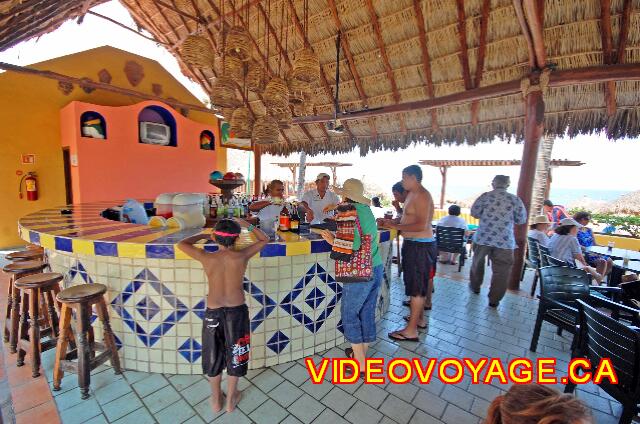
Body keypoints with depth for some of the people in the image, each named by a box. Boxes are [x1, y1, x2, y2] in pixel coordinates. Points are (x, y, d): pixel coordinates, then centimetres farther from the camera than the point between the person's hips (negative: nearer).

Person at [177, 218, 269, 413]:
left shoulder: (206, 258, -12)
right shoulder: (241, 256, -13)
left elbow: (181, 244, 5)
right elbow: (264, 239, 2)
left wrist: (203, 235, 13)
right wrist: (246, 225, 5)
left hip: (213, 312, 1)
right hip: (237, 311, 0)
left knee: (213, 356, 23)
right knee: (235, 355, 20)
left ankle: (216, 400, 41)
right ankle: (231, 400, 38)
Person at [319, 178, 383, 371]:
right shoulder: (367, 210, 8)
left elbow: (354, 244, -25)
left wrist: (333, 241, -9)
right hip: (377, 269, 8)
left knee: (349, 313, 9)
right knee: (367, 312, 19)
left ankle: (360, 363, 19)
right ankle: (361, 353, 37)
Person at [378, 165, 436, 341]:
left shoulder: (421, 196, -18)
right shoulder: (412, 194, 13)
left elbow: (421, 225, -27)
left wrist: (395, 226, -22)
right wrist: (391, 221, 8)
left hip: (420, 246, -10)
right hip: (413, 244, 10)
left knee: (416, 287, -3)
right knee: (419, 284, 20)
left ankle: (411, 330, 8)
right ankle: (419, 318, 35)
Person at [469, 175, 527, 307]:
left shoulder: (485, 196, -2)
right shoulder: (515, 199, 1)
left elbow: (474, 213, -1)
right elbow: (522, 219, 5)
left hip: (483, 238, 1)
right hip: (505, 241, 0)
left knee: (477, 263, 22)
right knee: (501, 271, 8)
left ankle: (475, 287, 37)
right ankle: (494, 299, 12)